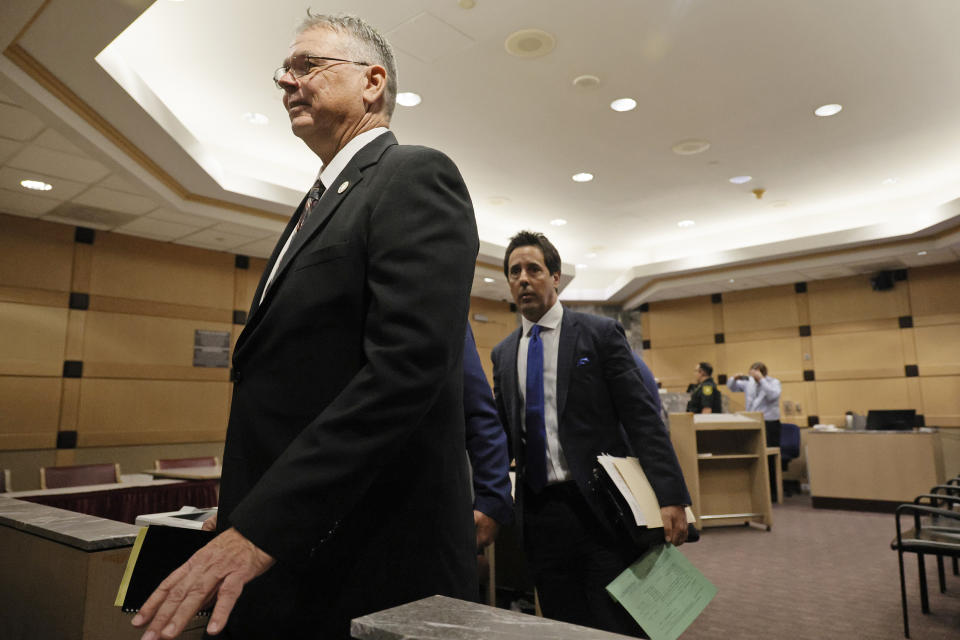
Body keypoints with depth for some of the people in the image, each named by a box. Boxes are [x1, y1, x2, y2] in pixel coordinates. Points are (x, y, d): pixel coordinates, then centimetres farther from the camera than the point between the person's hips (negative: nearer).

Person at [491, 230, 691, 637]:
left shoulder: (600, 333, -2)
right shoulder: (503, 353, 11)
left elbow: (642, 417, -6)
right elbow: (503, 432, 13)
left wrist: (670, 497, -14)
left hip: (601, 507, -3)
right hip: (539, 515, 4)